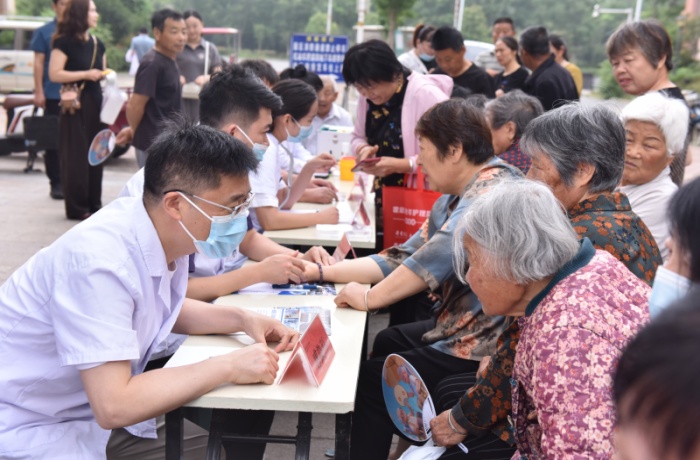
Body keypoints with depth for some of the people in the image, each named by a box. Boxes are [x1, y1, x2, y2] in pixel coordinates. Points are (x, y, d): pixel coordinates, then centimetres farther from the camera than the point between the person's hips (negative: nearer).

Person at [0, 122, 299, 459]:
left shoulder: (166, 231, -8)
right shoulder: (101, 262, -31)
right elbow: (113, 407, -33)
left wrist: (243, 320, -3)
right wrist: (228, 367, -27)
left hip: (96, 405, 8)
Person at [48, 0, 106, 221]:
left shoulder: (98, 44, 13)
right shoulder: (65, 42, -8)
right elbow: (54, 74, -15)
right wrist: (85, 74, -18)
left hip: (95, 103, 7)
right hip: (74, 105, -7)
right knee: (76, 156, -4)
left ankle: (94, 204, 17)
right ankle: (76, 208, 3)